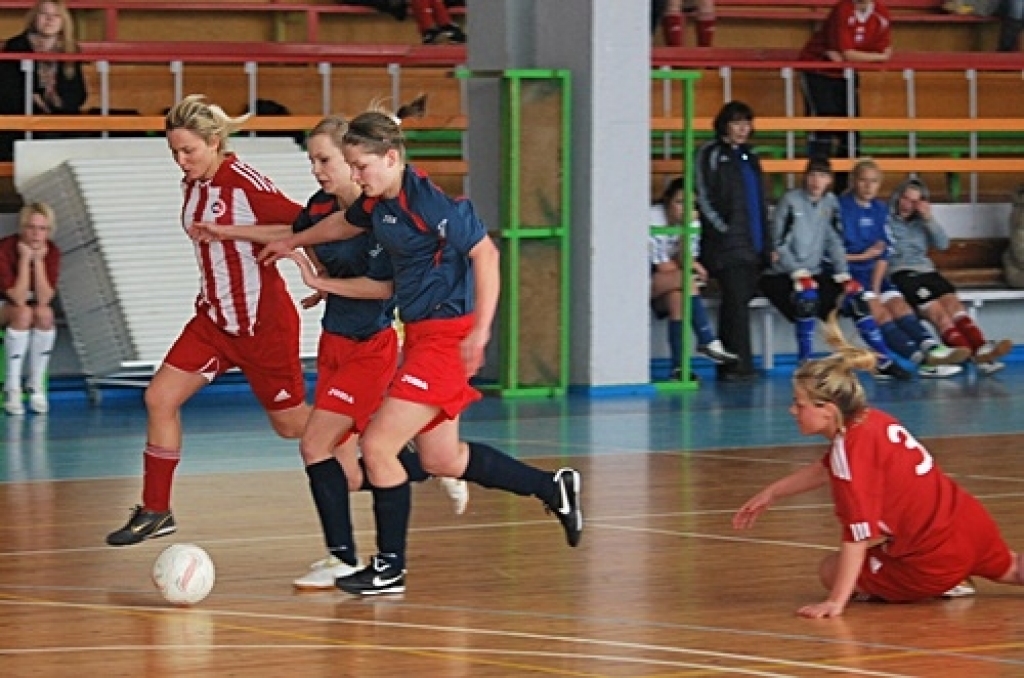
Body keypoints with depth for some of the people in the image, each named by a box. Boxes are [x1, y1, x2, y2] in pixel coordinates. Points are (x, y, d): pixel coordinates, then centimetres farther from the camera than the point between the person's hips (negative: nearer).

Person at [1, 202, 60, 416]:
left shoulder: (51, 252, -13)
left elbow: (44, 299, -22)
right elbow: (18, 298, -29)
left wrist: (38, 261, -27)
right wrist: (25, 260, -33)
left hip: (33, 305, 4)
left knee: (45, 314, -31)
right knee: (23, 313, -36)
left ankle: (36, 386, -19)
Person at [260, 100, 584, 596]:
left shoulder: (428, 201, -20)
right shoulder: (377, 202, 6)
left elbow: (485, 253, -20)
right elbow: (347, 223, 29)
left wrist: (480, 332, -23)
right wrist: (293, 243, 41)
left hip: (446, 335, -10)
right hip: (420, 333, 10)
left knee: (377, 446, -9)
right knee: (441, 460, 16)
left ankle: (390, 569, 2)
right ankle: (554, 488, 31)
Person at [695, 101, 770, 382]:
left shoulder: (749, 156, 20)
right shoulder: (710, 154, 0)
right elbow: (704, 198, -6)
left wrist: (765, 243, 17)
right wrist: (723, 229, -13)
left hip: (752, 242, 7)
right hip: (727, 242, -7)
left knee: (738, 302, 6)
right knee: (736, 300, -13)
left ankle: (727, 365, 9)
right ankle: (739, 366, -15)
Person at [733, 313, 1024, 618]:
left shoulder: (850, 448, -22)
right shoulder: (873, 419, 5)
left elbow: (858, 536, -26)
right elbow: (825, 470, 27)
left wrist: (836, 601, -28)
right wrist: (771, 492, 30)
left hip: (934, 560, -9)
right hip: (971, 521, 9)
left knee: (831, 570, 7)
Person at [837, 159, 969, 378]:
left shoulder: (880, 209, 13)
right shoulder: (840, 207, -6)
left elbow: (883, 254, 8)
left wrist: (876, 290, -5)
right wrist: (862, 256, -2)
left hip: (873, 275, 6)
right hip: (846, 275, -6)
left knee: (899, 305, -18)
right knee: (878, 312, -24)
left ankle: (932, 349, -39)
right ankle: (922, 360, -40)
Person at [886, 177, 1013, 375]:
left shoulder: (920, 222, 24)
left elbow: (943, 243, 13)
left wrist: (929, 219, 4)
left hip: (925, 270, 5)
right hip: (899, 273, -5)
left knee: (952, 302, -23)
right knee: (935, 309, -27)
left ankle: (981, 349, -42)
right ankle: (970, 353, -45)